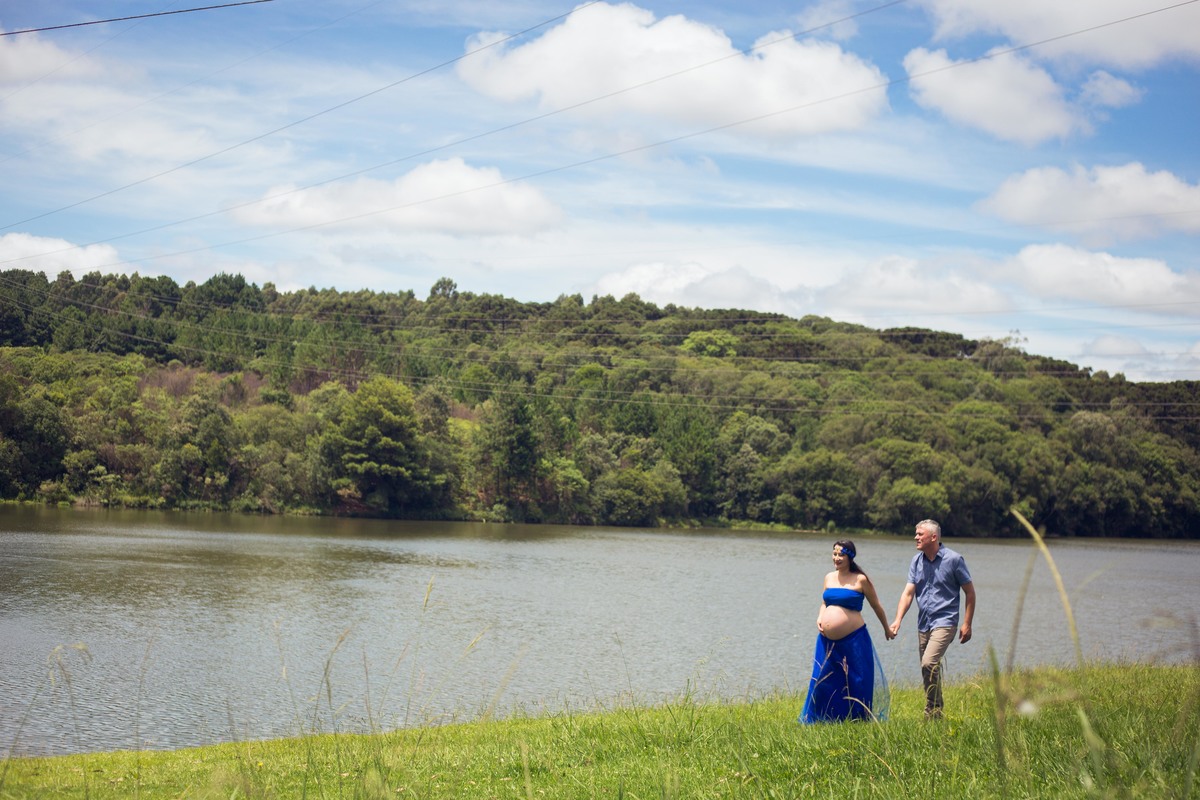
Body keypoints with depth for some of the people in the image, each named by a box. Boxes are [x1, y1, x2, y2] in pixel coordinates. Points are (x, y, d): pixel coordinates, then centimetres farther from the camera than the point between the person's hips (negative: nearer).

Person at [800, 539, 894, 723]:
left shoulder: (860, 580, -4)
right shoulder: (829, 578, 11)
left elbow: (876, 606, 6)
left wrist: (887, 629, 14)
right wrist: (820, 618, 4)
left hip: (853, 639, -5)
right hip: (827, 640, 5)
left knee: (856, 681, 1)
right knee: (823, 680, 7)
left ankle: (859, 720, 14)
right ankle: (821, 719, 19)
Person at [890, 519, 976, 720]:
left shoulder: (953, 559, -7)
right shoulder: (916, 561, 6)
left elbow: (970, 592, -2)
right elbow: (908, 593, 2)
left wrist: (967, 624, -6)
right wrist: (897, 620, -11)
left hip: (944, 622, -6)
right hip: (923, 624, 6)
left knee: (929, 664, -22)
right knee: (929, 668, 10)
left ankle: (934, 710, -12)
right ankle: (934, 712, 21)